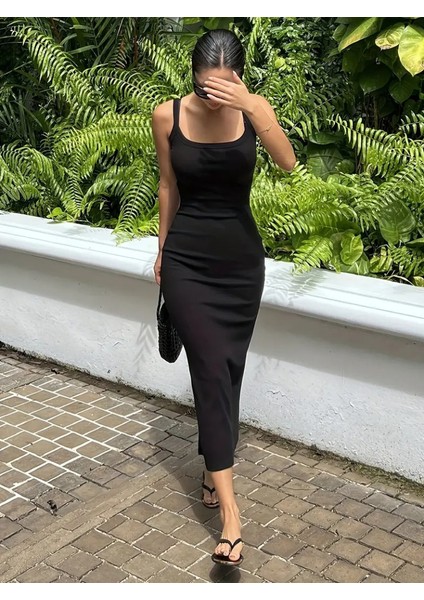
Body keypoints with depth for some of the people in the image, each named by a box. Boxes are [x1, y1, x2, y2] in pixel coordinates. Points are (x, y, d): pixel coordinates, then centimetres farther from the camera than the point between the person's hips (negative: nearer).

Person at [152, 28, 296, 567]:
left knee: (228, 370, 11)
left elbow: (289, 163, -24)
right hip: (187, 261, -1)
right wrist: (162, 250, 12)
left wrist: (252, 107, -34)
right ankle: (229, 508, -8)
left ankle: (215, 465, 32)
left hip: (242, 259, 2)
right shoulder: (167, 115, -7)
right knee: (212, 370, -8)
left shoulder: (253, 108, -7)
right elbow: (168, 187, 5)